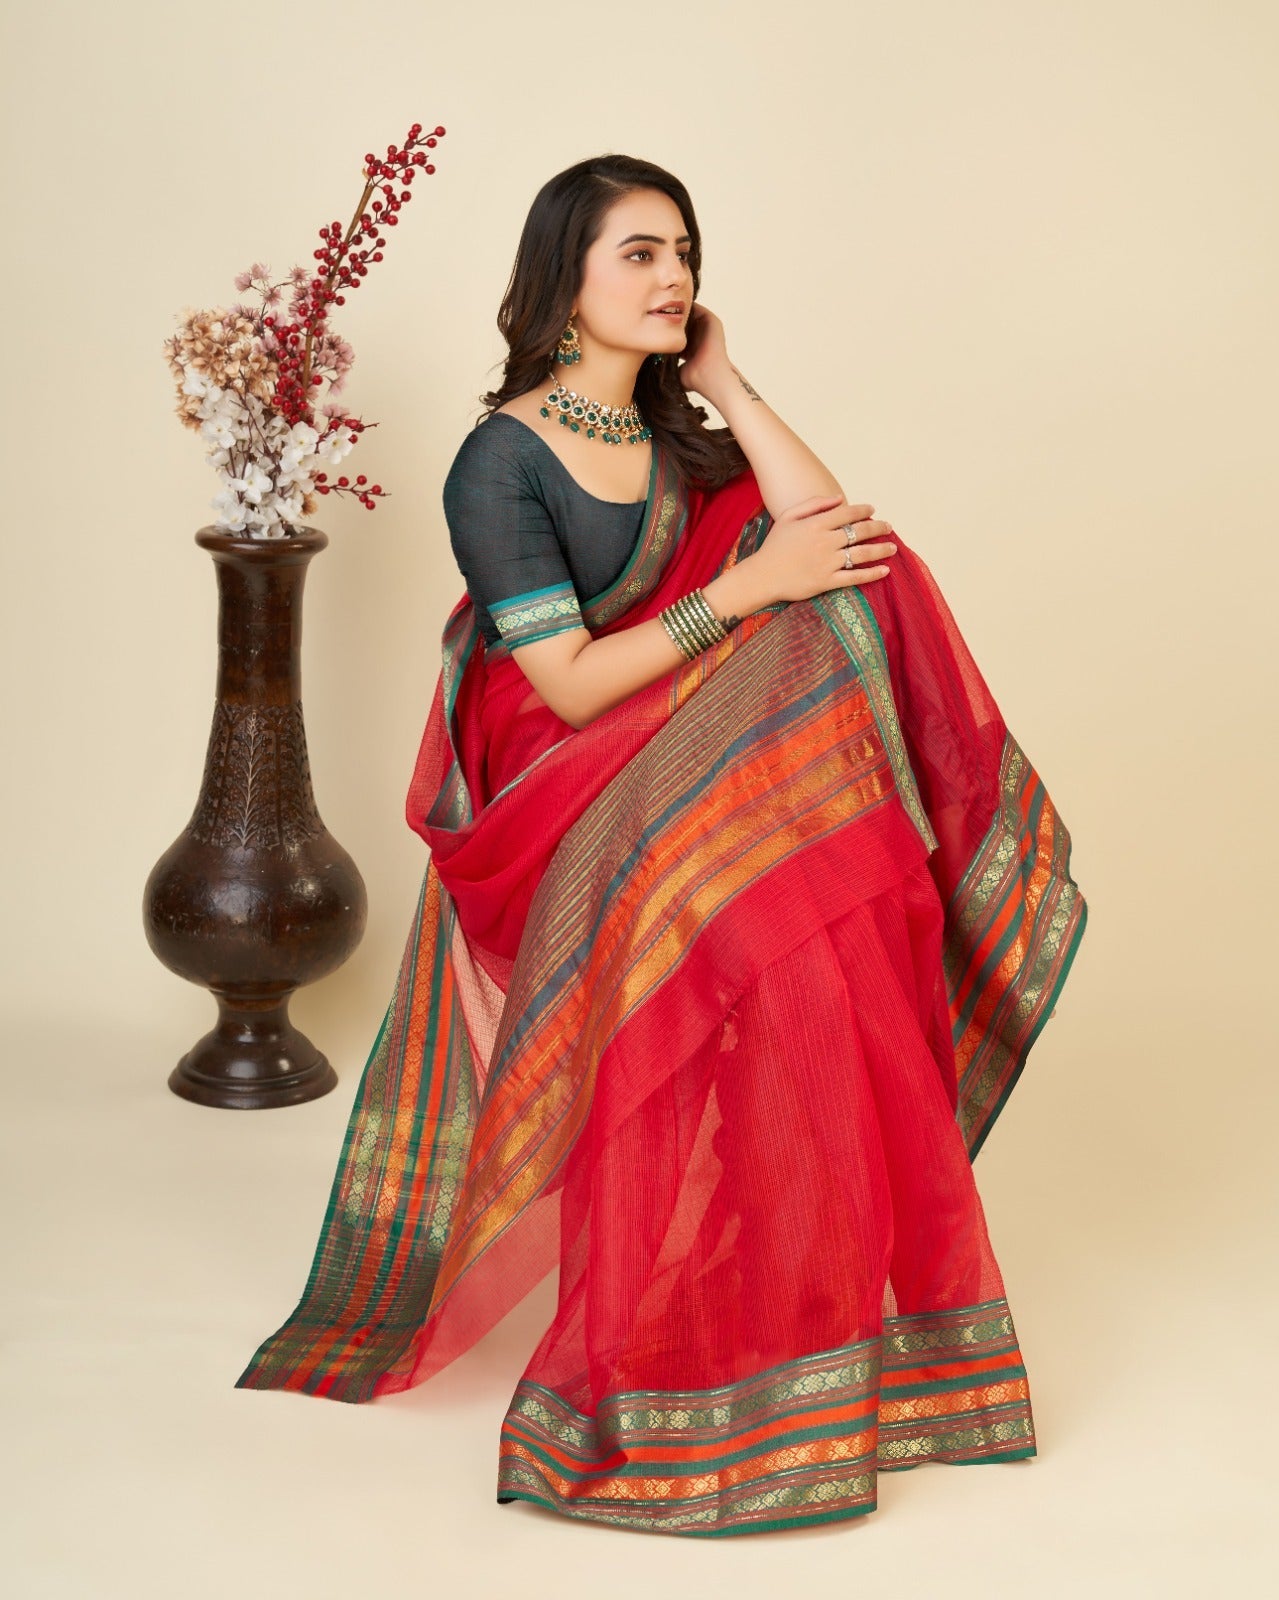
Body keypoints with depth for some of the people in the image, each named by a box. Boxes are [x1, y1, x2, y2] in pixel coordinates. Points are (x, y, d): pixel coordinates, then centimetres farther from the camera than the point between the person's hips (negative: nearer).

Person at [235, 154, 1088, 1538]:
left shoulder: (677, 437, 11)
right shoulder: (498, 464, -9)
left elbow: (844, 548, -3)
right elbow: (573, 683, -17)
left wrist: (727, 385, 0)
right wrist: (745, 589, -18)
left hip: (694, 777, 6)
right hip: (566, 807, -6)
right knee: (752, 959, -26)